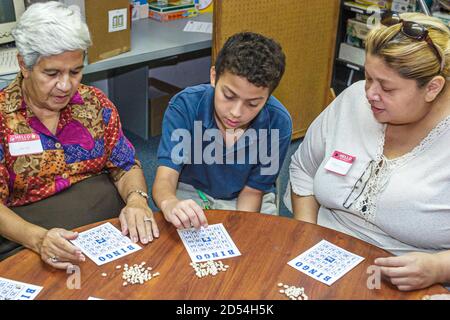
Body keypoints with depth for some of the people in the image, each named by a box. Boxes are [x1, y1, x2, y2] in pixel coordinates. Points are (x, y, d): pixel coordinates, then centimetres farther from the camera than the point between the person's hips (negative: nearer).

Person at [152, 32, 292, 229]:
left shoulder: (278, 123, -22)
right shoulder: (184, 106, -23)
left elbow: (252, 191, -9)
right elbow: (164, 179, -27)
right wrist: (169, 203, -50)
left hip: (241, 200, 0)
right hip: (190, 193, 0)